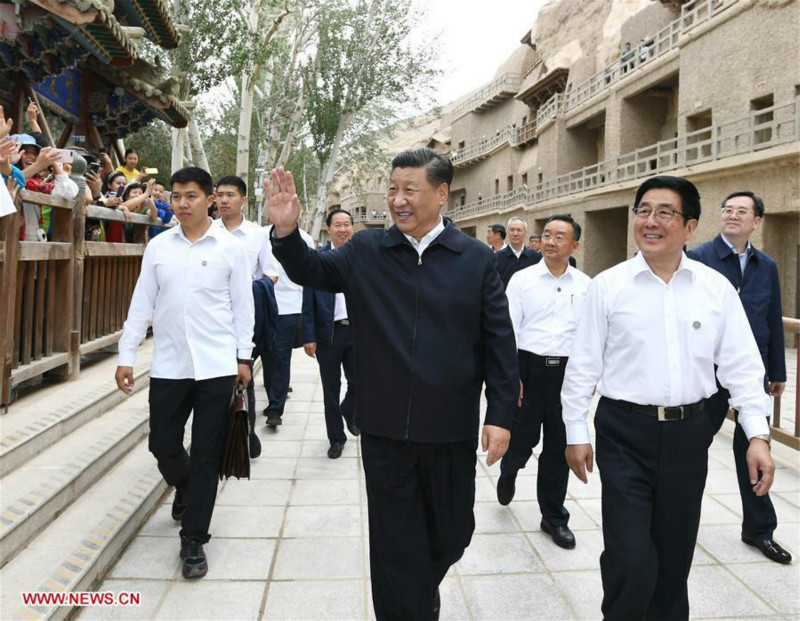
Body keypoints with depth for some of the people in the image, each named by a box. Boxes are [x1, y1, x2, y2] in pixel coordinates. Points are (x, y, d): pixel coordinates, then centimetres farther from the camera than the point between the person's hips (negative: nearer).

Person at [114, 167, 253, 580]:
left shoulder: (230, 248, -1)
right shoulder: (158, 247, 6)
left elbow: (242, 306, 2)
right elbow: (141, 304, 7)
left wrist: (244, 356, 0)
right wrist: (126, 356, 4)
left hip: (216, 367, -2)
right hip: (167, 366, 3)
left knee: (206, 455, 3)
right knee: (163, 445, 11)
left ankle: (193, 540, 17)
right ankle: (186, 489, 44)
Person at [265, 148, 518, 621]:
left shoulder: (477, 259, -3)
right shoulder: (366, 251, 0)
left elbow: (500, 343, -2)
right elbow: (312, 272, 8)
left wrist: (501, 414, -6)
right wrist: (287, 231, -12)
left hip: (452, 428, 1)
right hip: (385, 427, 0)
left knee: (452, 534, 21)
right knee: (395, 542, 10)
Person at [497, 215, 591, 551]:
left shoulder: (586, 285, 3)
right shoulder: (522, 279, -2)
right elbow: (509, 330, -4)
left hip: (568, 370, 2)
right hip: (530, 366, -1)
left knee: (559, 447, 10)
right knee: (521, 437, 8)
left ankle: (554, 516, 28)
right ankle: (508, 472, 45)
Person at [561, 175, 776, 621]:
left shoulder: (717, 288, 1)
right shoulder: (607, 286, -4)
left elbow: (742, 366, 4)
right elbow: (584, 365, -1)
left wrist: (758, 435, -2)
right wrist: (576, 433, 0)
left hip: (688, 434, 3)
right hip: (625, 433, -2)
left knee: (675, 557, 16)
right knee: (630, 561, -2)